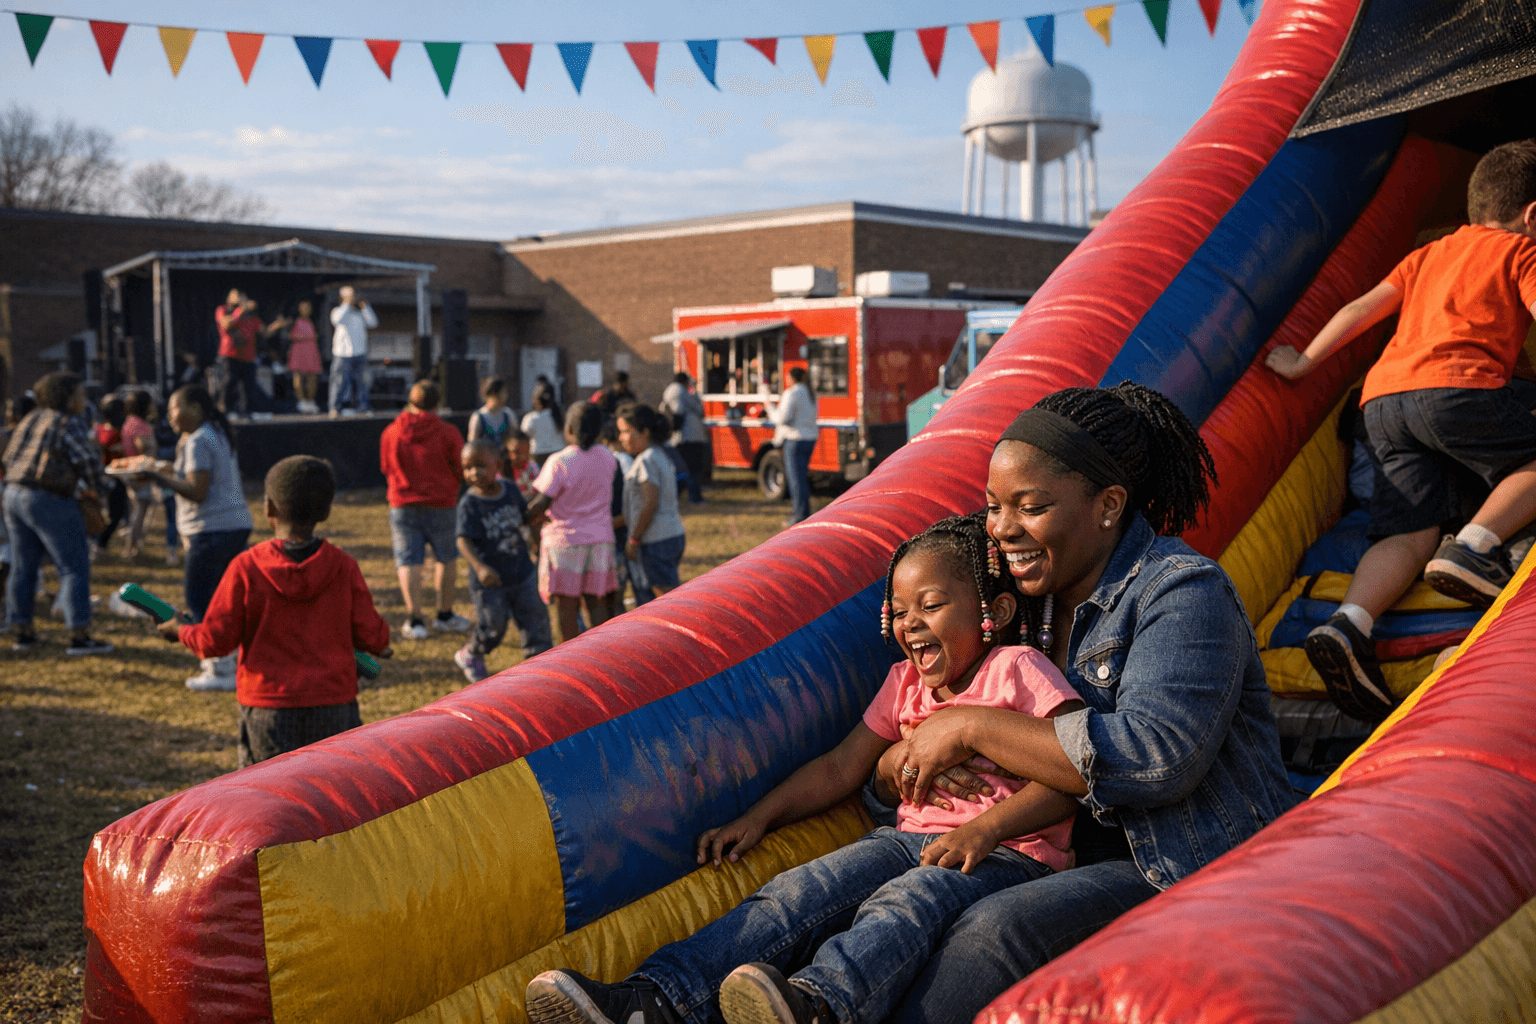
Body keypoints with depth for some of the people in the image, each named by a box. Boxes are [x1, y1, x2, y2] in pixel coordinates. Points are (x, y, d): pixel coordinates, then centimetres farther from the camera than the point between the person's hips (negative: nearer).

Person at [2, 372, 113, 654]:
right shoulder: (69, 424, -10)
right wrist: (98, 488, 7)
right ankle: (79, 636, -7)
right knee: (74, 567, -5)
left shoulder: (30, 419, 15)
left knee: (23, 567, 14)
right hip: (49, 501, -9)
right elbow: (90, 461, -10)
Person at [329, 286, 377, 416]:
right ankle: (336, 407, -2)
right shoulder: (338, 311, 3)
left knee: (361, 380, 6)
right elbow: (337, 320, -19)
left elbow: (373, 323, 4)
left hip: (360, 353, 4)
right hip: (343, 353, -4)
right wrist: (347, 304, -13)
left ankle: (362, 404, 14)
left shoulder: (360, 312, 15)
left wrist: (364, 306, -1)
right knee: (340, 380, -6)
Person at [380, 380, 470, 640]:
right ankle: (445, 615, 24)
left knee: (408, 562, 3)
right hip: (441, 504, -1)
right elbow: (462, 470, -3)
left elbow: (386, 468, 12)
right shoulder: (448, 433, -7)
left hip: (403, 504, 1)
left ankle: (414, 621, -5)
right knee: (446, 559, 16)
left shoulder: (390, 433, 0)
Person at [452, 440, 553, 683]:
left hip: (521, 574, 4)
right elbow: (464, 541, -24)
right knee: (492, 628, 6)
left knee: (536, 618, 4)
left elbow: (525, 516, 19)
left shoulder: (511, 491, 0)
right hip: (489, 581, -4)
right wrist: (479, 567, -40)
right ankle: (469, 656, 35)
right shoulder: (469, 504, -16)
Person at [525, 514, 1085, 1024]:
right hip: (912, 837, 5)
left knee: (902, 905, -36)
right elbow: (840, 768, 18)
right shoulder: (905, 681, 19)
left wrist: (987, 828, -22)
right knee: (797, 893, -18)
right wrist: (759, 817, 6)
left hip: (1009, 854, -5)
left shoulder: (1018, 669, -1)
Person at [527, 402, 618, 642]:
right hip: (600, 538, 5)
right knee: (597, 604, 11)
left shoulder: (559, 462, -15)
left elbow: (541, 503, -14)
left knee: (567, 609, 3)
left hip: (565, 540, -5)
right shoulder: (607, 458, 2)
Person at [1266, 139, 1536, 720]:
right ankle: (1473, 546, -13)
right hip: (1457, 386, -6)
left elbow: (1364, 308, 23)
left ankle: (1349, 625, -28)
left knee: (1409, 535, -2)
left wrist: (1304, 362, 25)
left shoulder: (1428, 255, 32)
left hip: (1383, 396, 6)